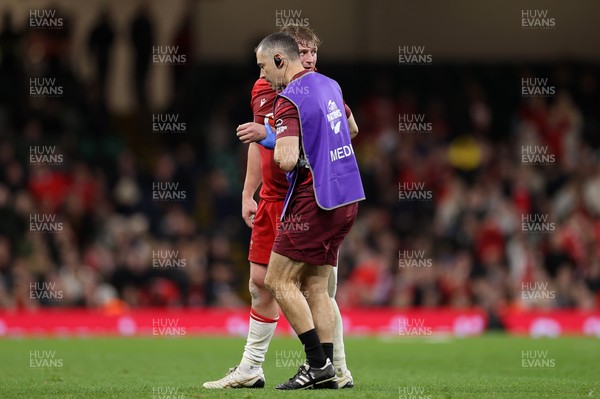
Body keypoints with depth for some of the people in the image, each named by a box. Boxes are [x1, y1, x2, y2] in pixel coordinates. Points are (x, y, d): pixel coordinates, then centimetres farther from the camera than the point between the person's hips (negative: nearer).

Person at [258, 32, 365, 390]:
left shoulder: (289, 99, -14)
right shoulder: (330, 85, 12)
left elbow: (286, 159, -25)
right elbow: (350, 129, 31)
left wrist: (278, 144, -2)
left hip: (314, 201, -9)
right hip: (347, 197, 9)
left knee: (279, 281, -2)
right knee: (316, 287, 10)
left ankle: (318, 364, -6)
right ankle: (327, 369, 5)